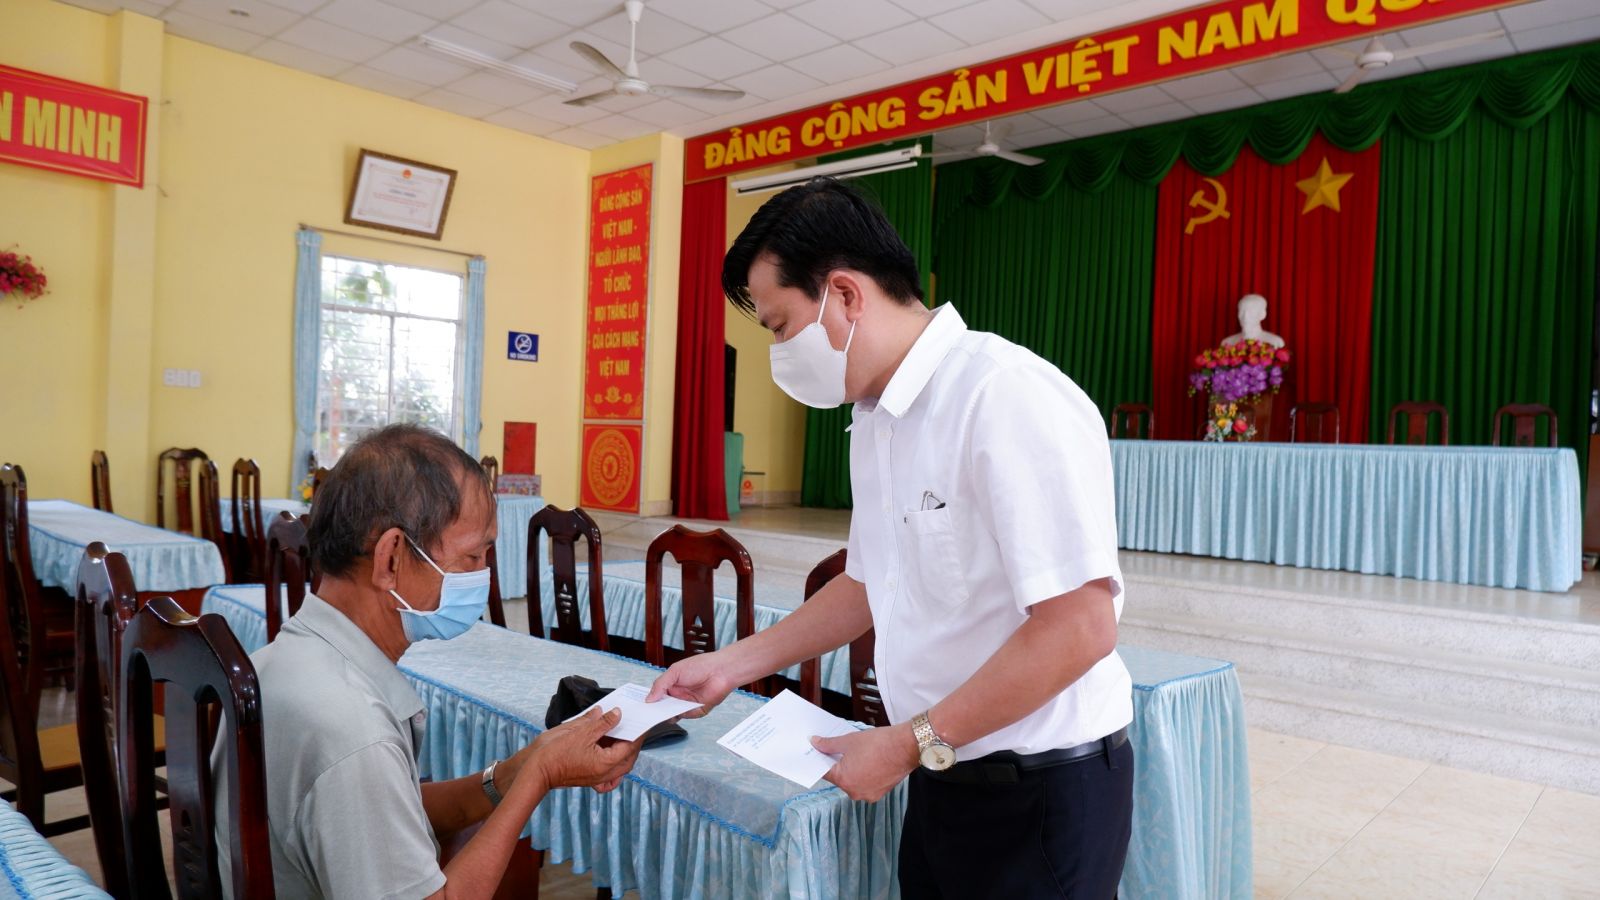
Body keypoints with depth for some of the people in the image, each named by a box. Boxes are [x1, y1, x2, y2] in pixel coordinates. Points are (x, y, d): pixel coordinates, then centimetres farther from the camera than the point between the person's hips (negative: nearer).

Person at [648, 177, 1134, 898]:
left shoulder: (1011, 399, -22)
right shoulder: (874, 418, 5)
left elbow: (1079, 628, -25)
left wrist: (911, 744, -17)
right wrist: (734, 664, 12)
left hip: (1041, 791, -7)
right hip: (942, 777, 7)